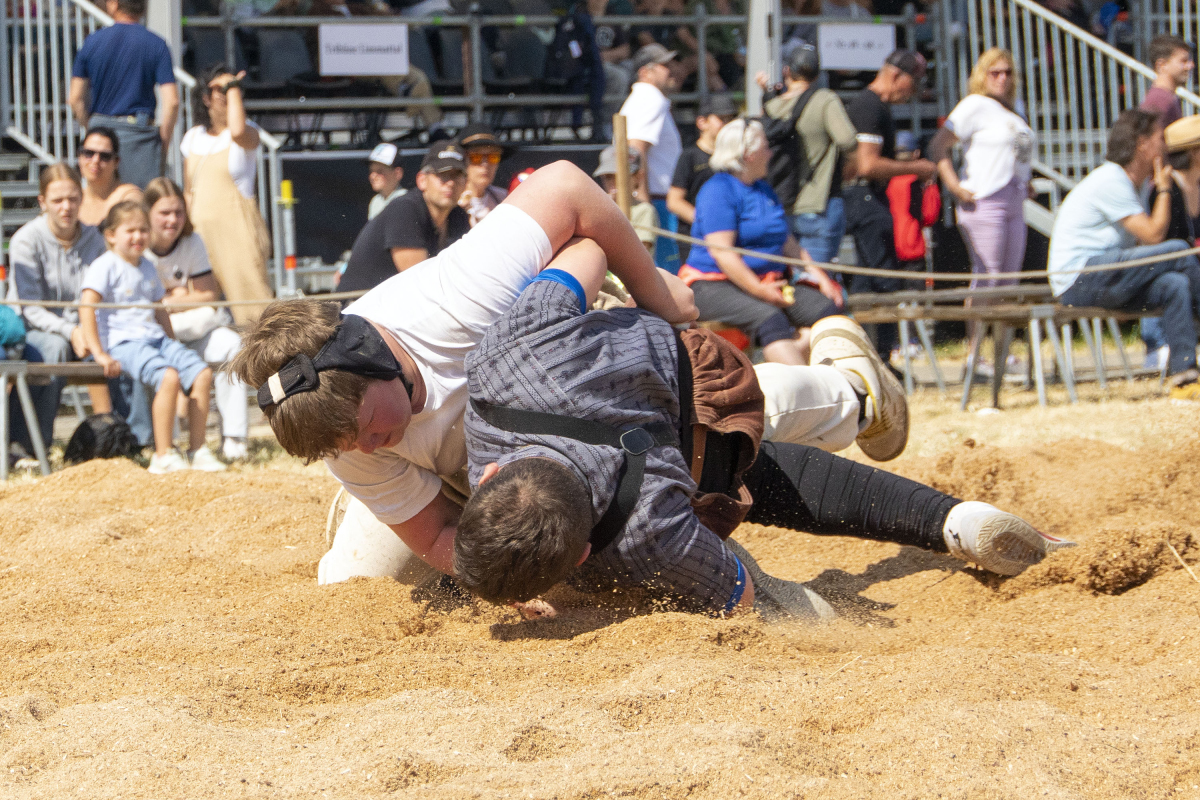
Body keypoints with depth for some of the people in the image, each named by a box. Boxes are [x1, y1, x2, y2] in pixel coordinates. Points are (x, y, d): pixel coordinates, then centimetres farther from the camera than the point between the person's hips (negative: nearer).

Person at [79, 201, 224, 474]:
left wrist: (172, 346, 20)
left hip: (156, 338, 8)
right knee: (169, 377, -31)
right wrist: (99, 353, -22)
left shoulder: (147, 268, 20)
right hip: (123, 342, -8)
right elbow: (87, 306, -17)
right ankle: (163, 456, -27)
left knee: (202, 373, -10)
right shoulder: (105, 266, -6)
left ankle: (197, 449, -4)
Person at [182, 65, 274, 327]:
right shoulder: (193, 138, 14)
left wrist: (234, 87, -14)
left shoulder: (248, 133, 0)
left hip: (237, 226, -5)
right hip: (202, 229, 5)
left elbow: (238, 131, -27)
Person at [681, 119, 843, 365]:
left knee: (824, 308, -15)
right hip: (714, 285, -9)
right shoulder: (718, 190, -8)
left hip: (767, 282, 9)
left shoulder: (764, 189, 20)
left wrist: (818, 275, 11)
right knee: (768, 317, -36)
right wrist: (759, 290, -23)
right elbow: (720, 251, -18)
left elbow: (787, 242, 26)